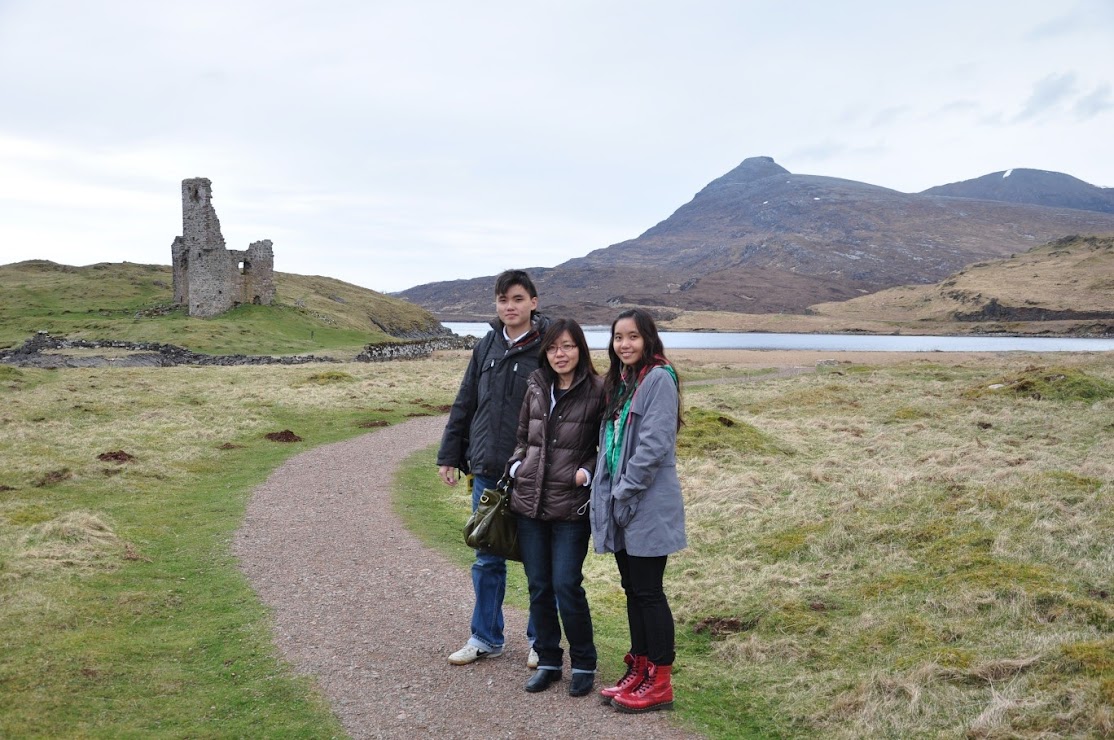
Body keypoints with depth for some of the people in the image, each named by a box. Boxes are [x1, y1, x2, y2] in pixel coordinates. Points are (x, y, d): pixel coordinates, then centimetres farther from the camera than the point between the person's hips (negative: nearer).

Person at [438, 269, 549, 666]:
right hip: (487, 473, 5)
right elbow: (464, 405, 13)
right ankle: (485, 638, 28)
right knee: (487, 560, 13)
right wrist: (449, 455, 11)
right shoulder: (486, 347, 9)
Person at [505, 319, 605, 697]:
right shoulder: (536, 387, 8)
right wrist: (516, 466, 2)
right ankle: (548, 661, 25)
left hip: (571, 506, -5)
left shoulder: (596, 391, -5)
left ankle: (584, 665, 15)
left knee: (566, 585, -5)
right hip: (529, 502, 5)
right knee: (538, 586, 10)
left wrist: (587, 472, -15)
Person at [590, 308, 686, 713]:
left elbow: (654, 446, -19)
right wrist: (607, 494, 8)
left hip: (648, 508, -8)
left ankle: (660, 683, 11)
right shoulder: (620, 382, 14)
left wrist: (624, 493, -16)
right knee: (632, 589, 14)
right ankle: (639, 670, 26)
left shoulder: (659, 379, -12)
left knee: (649, 592, -1)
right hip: (620, 507, 8)